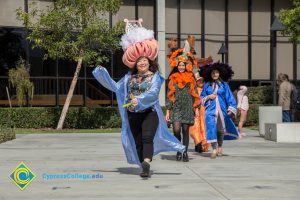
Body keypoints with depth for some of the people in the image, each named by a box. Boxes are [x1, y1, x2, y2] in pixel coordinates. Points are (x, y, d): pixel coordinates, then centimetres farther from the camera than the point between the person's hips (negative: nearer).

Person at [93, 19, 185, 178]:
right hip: (133, 115, 5)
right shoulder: (129, 77, 11)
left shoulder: (155, 76, -3)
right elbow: (116, 87, 18)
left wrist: (139, 99, -33)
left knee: (147, 138, -21)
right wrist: (102, 74, 14)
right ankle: (144, 168, 17)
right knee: (138, 142, 8)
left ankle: (146, 164, -36)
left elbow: (153, 93, -18)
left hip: (149, 112, -5)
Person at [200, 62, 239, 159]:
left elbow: (229, 97, 2)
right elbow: (202, 98, 13)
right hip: (210, 110, 0)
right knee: (211, 127, -15)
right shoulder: (207, 85, 7)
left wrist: (231, 109, -7)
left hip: (221, 110, 0)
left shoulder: (224, 85, 4)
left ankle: (220, 147, 33)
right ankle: (214, 149, -15)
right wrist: (208, 97, -6)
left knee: (220, 129, 10)